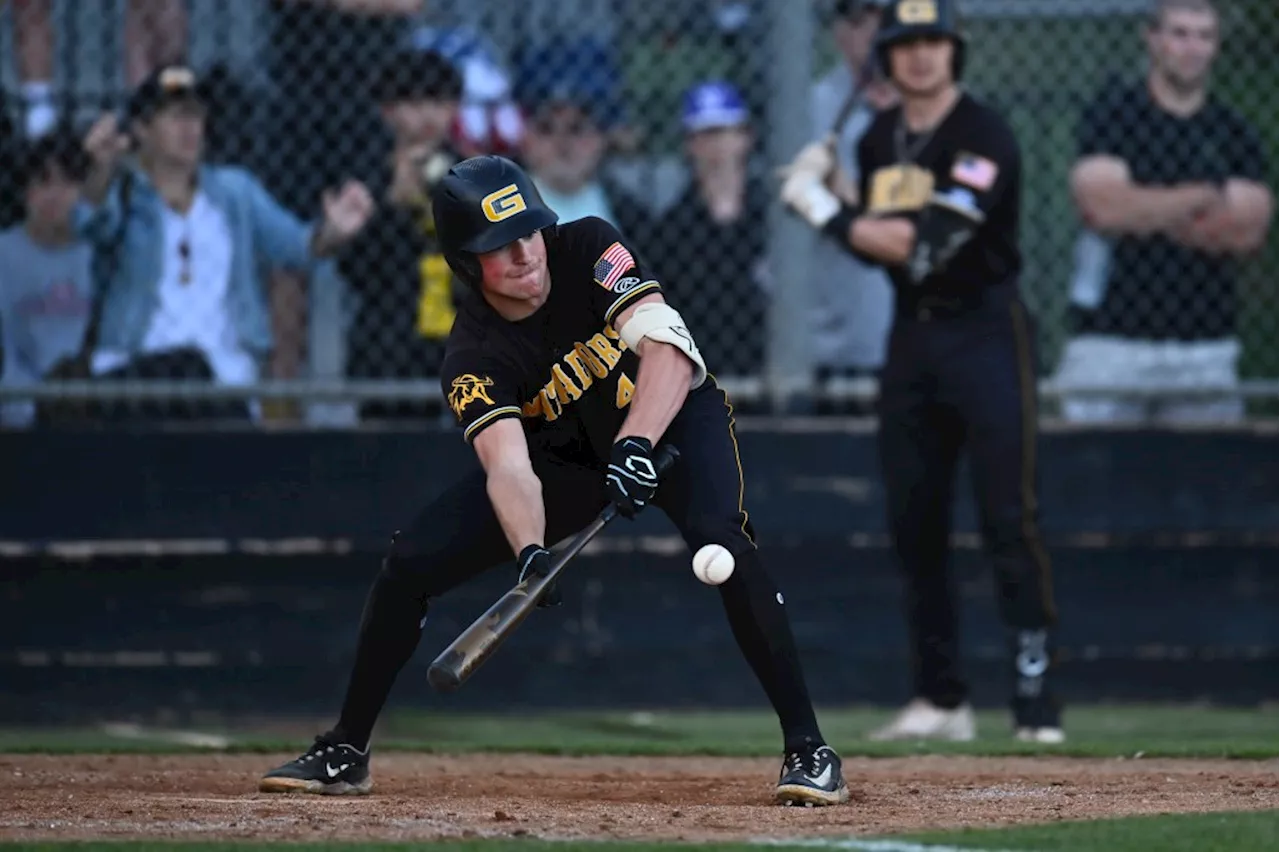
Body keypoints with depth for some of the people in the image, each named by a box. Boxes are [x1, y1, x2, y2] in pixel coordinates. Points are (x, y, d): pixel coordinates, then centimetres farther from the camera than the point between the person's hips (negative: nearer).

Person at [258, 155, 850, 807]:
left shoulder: (588, 248, -26)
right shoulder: (474, 356, -23)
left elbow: (668, 345, -37)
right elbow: (507, 465, -36)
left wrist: (635, 444, -54)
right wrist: (529, 551, -56)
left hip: (673, 417, -2)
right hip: (565, 457, 2)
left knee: (719, 538, -33)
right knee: (411, 562, -10)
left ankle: (807, 749, -27)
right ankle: (344, 753, 7)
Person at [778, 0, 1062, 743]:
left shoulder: (984, 138, -14)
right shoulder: (880, 140, 11)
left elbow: (925, 244, -23)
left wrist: (823, 210, -15)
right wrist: (822, 195, 0)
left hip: (986, 328, -7)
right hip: (912, 333, 7)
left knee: (1011, 520, -12)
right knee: (914, 521, 7)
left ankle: (1037, 698, -13)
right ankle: (942, 699, 15)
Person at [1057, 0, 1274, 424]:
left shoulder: (1235, 133, 10)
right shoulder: (1111, 114, 3)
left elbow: (1248, 233, -3)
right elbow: (1104, 206, -12)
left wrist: (1147, 212, -8)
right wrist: (1202, 198, -7)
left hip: (1206, 344, 3)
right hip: (1111, 337, -2)